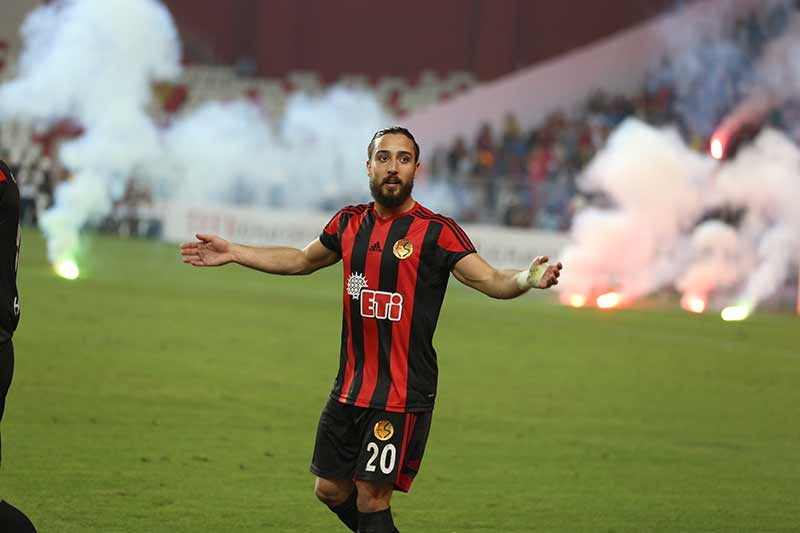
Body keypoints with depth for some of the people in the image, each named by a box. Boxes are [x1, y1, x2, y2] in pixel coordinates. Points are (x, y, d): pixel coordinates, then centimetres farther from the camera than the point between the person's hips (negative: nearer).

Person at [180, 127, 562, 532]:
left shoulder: (436, 231, -9)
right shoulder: (349, 223, 8)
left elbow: (489, 279, -15)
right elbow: (303, 260, 26)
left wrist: (527, 278, -37)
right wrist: (233, 253, 26)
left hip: (404, 392, -6)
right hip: (350, 388, 6)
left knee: (371, 499, -6)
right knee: (331, 490, 12)